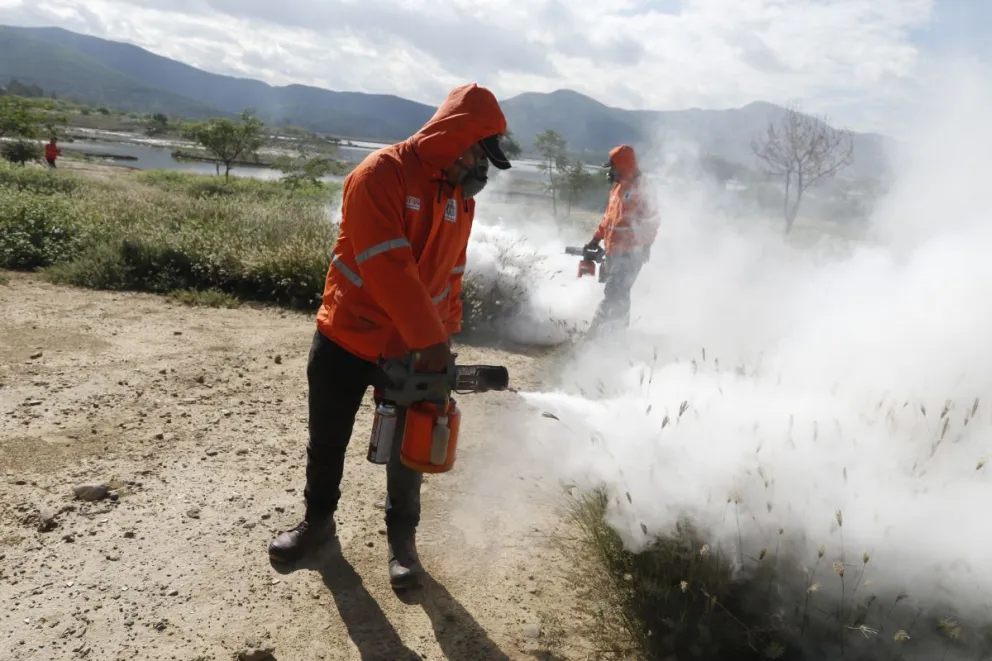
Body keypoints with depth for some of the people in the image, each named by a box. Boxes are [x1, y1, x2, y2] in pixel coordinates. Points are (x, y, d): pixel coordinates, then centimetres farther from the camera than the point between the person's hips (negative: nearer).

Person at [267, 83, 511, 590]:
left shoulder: (462, 197, 3)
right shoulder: (381, 173, -19)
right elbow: (388, 268, -26)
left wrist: (444, 336, 4)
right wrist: (430, 340, -24)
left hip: (411, 351, 4)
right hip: (346, 339, -4)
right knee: (327, 440, 15)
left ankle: (402, 537, 32)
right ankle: (318, 519, 39)